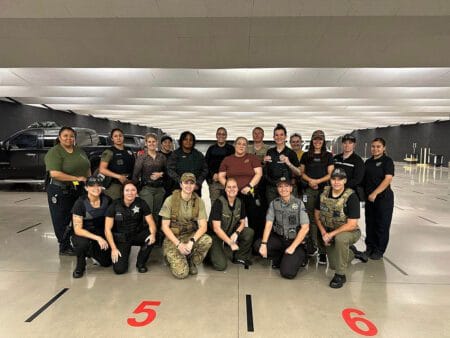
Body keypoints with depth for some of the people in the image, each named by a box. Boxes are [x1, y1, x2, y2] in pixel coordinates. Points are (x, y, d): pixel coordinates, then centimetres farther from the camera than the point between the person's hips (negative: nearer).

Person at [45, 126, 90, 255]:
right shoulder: (54, 152, -11)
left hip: (79, 190, 6)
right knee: (62, 220, 5)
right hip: (60, 191, -6)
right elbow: (55, 174, -22)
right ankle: (64, 248, 19)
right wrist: (77, 178, -22)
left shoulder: (79, 150, 10)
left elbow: (87, 167, 18)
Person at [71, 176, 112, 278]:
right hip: (83, 234, -3)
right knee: (83, 243, -37)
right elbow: (77, 230, -22)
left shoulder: (107, 200, -11)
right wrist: (97, 238, -32)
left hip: (101, 233, 3)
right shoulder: (80, 203, -19)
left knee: (107, 262, -7)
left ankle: (91, 252, 26)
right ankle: (80, 266, -3)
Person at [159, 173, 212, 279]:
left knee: (207, 240, -30)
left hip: (190, 235, 3)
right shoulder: (170, 200, -9)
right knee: (181, 273, -20)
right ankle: (172, 259, 16)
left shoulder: (198, 201, -4)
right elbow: (165, 226, -9)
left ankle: (192, 263, 0)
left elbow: (203, 226, -10)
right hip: (173, 238, -2)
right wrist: (178, 244, -19)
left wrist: (192, 241, -27)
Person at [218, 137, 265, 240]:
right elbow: (221, 176, 10)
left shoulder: (252, 158, 7)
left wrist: (250, 186, -13)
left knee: (255, 220, -2)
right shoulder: (227, 159, 12)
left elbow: (259, 173, -1)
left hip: (250, 194, -1)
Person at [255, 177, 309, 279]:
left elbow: (305, 227, -13)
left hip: (296, 240, -4)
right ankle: (280, 259, 5)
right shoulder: (274, 203, -1)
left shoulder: (299, 203, -10)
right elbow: (268, 224, -6)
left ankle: (298, 258, 14)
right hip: (279, 238, 4)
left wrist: (292, 247, -16)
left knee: (287, 272, -20)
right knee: (258, 245, -20)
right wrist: (264, 244, -19)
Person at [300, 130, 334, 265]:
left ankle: (323, 251, -1)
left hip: (324, 189, -1)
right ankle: (312, 246, 11)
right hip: (309, 190, 1)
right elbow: (302, 172, 12)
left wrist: (318, 181, -11)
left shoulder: (328, 156, 9)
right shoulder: (306, 156, 13)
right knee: (311, 219, 1)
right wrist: (309, 180, -7)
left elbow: (330, 174, 3)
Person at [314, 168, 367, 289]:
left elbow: (351, 224, -25)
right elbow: (317, 214, 3)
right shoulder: (324, 193, -7)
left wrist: (331, 234, -24)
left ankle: (340, 275, -21)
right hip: (329, 232, 5)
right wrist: (323, 233, -8)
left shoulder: (351, 197, -22)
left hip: (350, 232, -5)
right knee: (333, 265, 7)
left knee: (340, 238, -39)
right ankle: (352, 251, 36)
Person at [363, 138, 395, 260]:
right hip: (369, 198, 6)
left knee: (382, 224, 4)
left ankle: (379, 250, 18)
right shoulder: (368, 162, 11)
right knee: (370, 223, 12)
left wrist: (375, 193, -21)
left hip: (383, 198, -6)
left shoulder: (387, 161, -7)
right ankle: (370, 248, 26)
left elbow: (388, 179, -17)